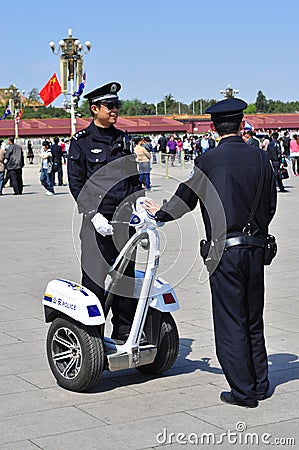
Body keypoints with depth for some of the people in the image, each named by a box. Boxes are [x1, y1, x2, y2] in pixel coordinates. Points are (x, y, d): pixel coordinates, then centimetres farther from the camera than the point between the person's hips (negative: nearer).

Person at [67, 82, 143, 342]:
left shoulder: (123, 139, 15)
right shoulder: (81, 141, 0)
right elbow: (76, 183, -4)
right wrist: (94, 215, -14)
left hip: (124, 220, 5)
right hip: (97, 221, -5)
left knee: (126, 276, 9)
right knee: (95, 279, -4)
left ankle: (124, 334, 20)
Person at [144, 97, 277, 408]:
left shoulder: (208, 160, -9)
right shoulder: (260, 158, 2)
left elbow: (186, 198, 3)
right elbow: (270, 205, 10)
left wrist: (161, 214, 22)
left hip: (224, 250, -5)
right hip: (256, 248, 5)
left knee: (231, 322, 3)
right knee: (253, 319, 17)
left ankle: (243, 391, 8)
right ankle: (260, 384, 26)